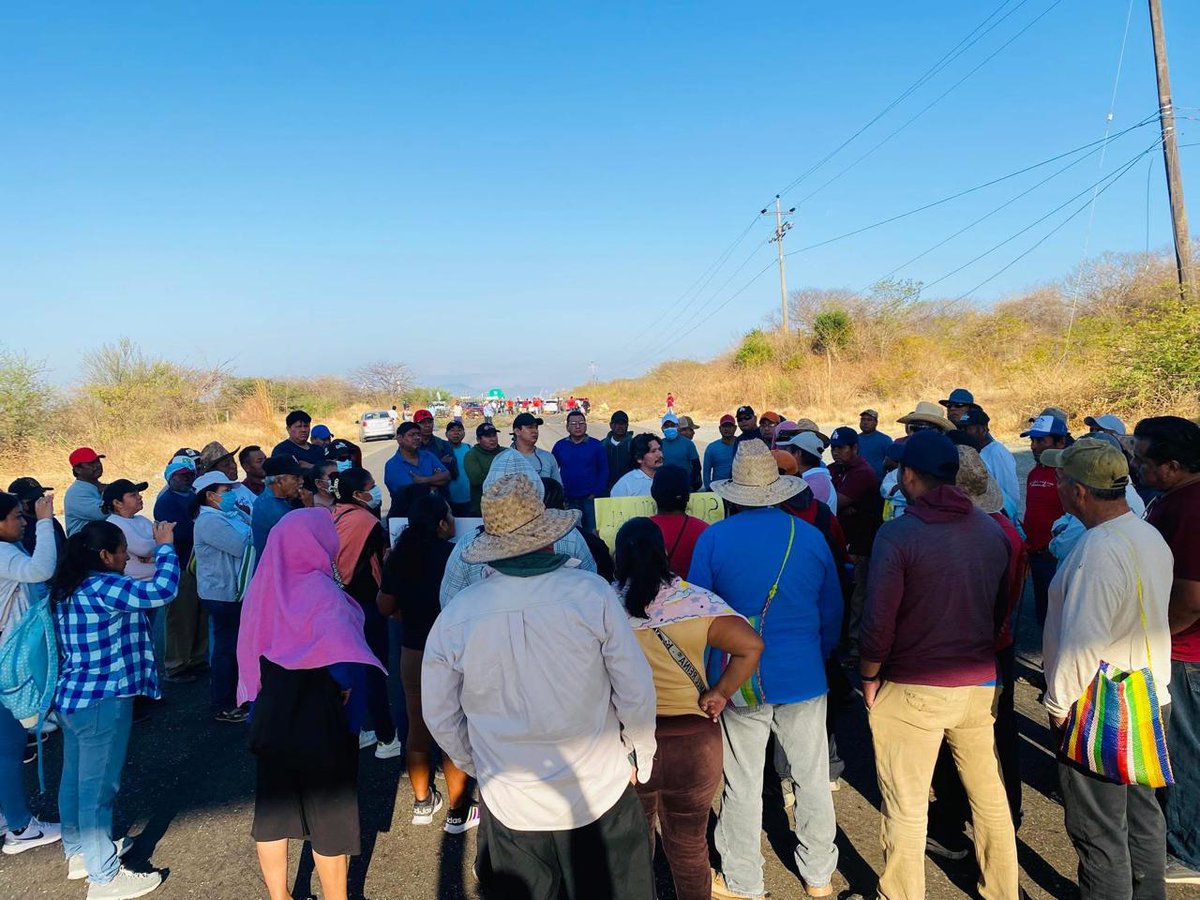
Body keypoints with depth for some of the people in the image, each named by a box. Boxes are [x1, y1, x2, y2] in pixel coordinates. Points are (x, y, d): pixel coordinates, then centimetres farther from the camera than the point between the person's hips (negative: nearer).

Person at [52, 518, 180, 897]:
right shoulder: (101, 586, -23)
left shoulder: (69, 589, 8)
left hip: (72, 698, 10)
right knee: (98, 787, 0)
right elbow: (161, 591, -30)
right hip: (101, 702, -10)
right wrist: (165, 546, -19)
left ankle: (78, 853, 38)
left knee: (75, 780, 21)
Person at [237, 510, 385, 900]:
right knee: (330, 814, 12)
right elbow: (341, 655, -38)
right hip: (319, 720, -6)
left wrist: (268, 692, 15)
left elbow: (251, 651, 6)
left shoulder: (265, 586, -4)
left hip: (271, 716, 6)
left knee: (274, 808, 20)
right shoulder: (319, 590, -23)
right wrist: (347, 687, -21)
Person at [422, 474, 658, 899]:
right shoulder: (593, 593, -18)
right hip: (600, 795, -1)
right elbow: (636, 692, -11)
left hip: (510, 807, 2)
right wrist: (640, 759, 7)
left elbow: (441, 718, -1)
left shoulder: (453, 618, -13)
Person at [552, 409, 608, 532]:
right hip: (567, 500, 1)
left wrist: (596, 493, -7)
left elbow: (604, 471, 2)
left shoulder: (596, 445, 2)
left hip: (589, 499, -1)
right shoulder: (559, 446, 4)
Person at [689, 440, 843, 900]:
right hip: (803, 675, 2)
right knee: (812, 778, 17)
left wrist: (706, 674, 8)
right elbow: (832, 612, 7)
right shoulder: (811, 536, -2)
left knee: (742, 785, 11)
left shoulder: (713, 538, -9)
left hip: (739, 682, -2)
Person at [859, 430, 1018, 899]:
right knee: (991, 799, 21)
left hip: (913, 690, -5)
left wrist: (869, 677, -1)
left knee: (907, 809, 9)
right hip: (982, 684, 6)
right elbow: (1002, 607, 9)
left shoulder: (898, 534, -17)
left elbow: (878, 622, -17)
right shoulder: (993, 531, -1)